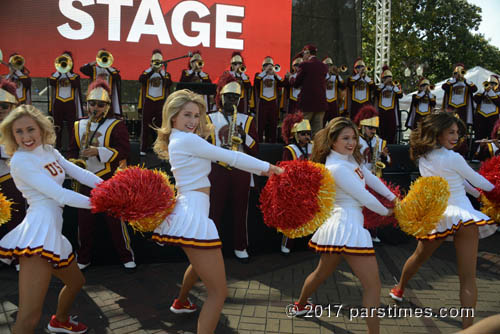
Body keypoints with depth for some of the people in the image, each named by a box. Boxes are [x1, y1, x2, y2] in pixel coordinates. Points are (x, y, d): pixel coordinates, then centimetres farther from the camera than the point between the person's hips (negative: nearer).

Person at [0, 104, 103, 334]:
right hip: (39, 228, -9)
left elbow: (80, 173, 5)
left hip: (51, 231, 9)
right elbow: (60, 195, -16)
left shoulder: (48, 151, 13)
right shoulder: (20, 161, -10)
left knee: (76, 282, 31)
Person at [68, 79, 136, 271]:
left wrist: (99, 151, -23)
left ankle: (126, 257, 16)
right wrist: (76, 163, -3)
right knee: (84, 222, 10)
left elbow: (124, 151, -13)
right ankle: (83, 259, 26)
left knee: (115, 220, 2)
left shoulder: (116, 125, -4)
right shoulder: (79, 125, 10)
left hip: (109, 180, -4)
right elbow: (73, 150, 17)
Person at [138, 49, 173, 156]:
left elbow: (169, 84, -8)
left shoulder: (165, 73, 10)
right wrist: (152, 70, -12)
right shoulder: (147, 72, 8)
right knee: (146, 125, 0)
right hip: (148, 102, 0)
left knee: (160, 125, 1)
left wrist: (161, 73, -11)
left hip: (161, 102, 0)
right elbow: (141, 79, -13)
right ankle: (143, 149, 5)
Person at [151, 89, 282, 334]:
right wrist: (267, 167, 2)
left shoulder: (176, 141, 18)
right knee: (218, 291, -10)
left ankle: (181, 302, 61)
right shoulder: (187, 140, -12)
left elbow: (221, 157, 16)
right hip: (193, 215, -11)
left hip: (187, 213, 11)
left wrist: (261, 170, 13)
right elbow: (229, 156, -9)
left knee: (200, 263, 39)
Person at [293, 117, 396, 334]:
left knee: (322, 273, 29)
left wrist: (393, 198, 9)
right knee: (373, 285, -4)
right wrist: (386, 212, 2)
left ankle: (300, 305, 48)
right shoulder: (336, 168, -19)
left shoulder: (350, 157, 9)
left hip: (337, 225, 10)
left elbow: (371, 179, 15)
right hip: (348, 226, -10)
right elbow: (364, 197, -14)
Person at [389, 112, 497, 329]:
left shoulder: (423, 158, 6)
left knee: (418, 257, 28)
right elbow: (476, 180, 3)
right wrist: (492, 189, 23)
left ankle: (399, 289, 48)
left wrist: (475, 193, 24)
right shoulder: (452, 158, -13)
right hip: (462, 216, -6)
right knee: (468, 278, -4)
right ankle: (467, 326, -6)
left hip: (435, 216, 6)